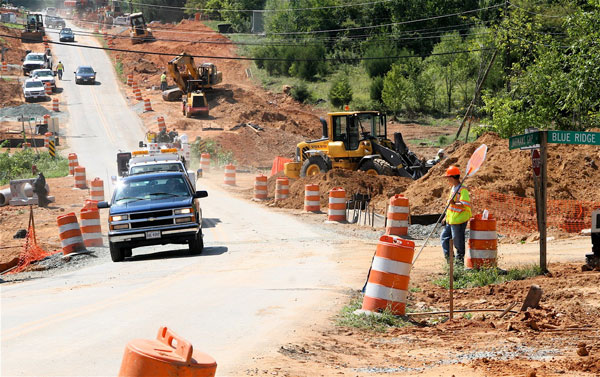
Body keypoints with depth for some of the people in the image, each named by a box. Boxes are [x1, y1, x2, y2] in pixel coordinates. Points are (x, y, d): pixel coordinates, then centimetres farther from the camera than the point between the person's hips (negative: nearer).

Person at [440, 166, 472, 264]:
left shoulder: (463, 190, -17)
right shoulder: (453, 188, 14)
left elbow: (465, 205, -26)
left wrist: (454, 204, -39)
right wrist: (446, 218, 23)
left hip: (459, 220, -10)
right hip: (450, 220, 10)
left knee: (458, 241, -1)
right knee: (444, 237, 13)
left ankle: (460, 259, 10)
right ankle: (449, 257, 19)